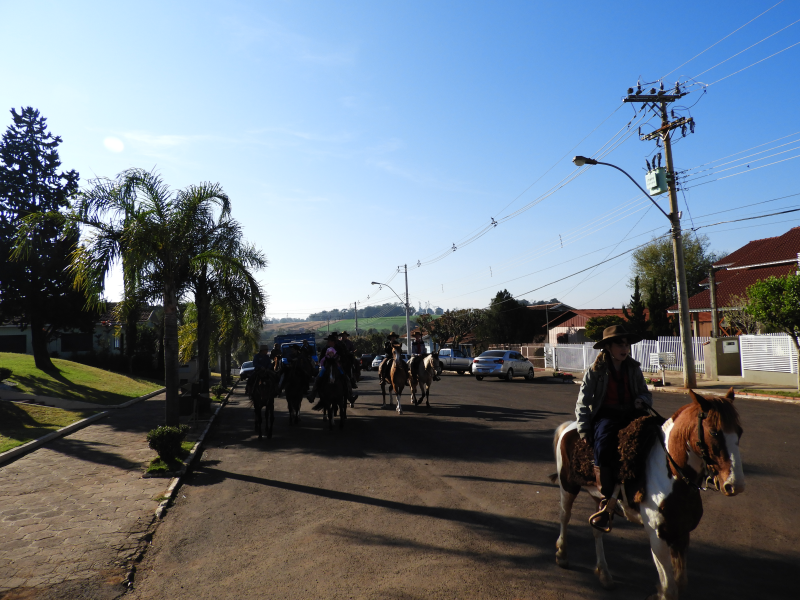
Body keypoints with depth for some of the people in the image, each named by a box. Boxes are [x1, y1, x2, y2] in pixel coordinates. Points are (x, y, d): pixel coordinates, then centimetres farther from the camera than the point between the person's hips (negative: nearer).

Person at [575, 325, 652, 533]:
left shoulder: (634, 370, 12)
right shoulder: (595, 372, 1)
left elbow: (646, 394, 20)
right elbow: (582, 404, 0)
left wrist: (642, 400, -6)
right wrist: (584, 431, -11)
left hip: (630, 414, 4)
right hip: (605, 416, -4)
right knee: (603, 444, -34)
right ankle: (606, 503, -27)